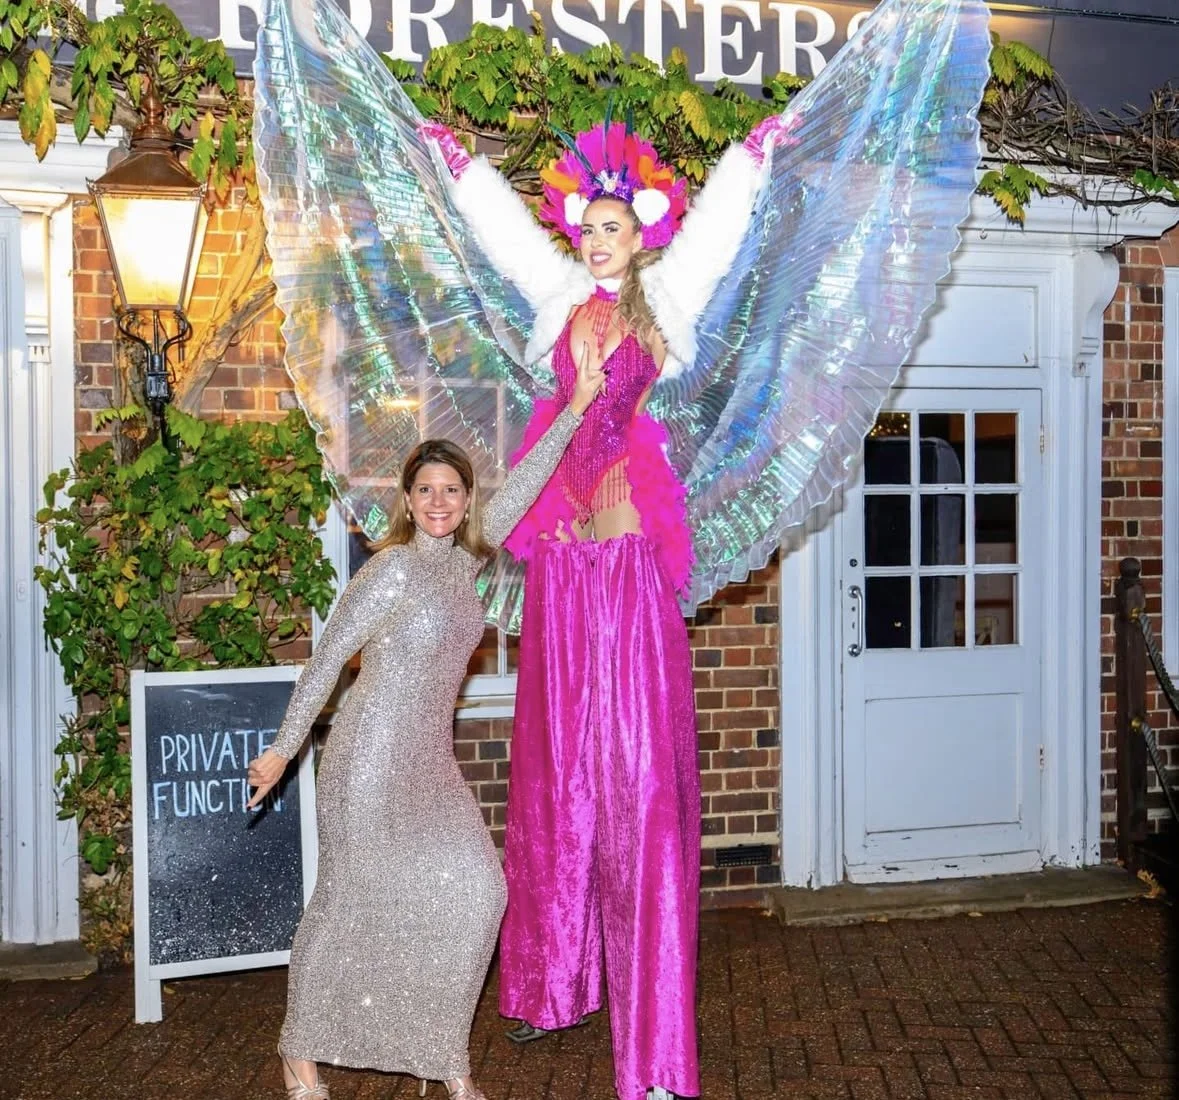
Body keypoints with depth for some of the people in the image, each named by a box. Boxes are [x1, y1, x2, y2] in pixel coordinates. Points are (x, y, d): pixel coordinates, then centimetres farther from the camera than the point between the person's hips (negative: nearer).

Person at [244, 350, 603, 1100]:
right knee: (347, 903, 4)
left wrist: (575, 411, 9)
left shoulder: (465, 560, 7)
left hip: (430, 763, 7)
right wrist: (284, 749, -5)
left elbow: (520, 491, 10)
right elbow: (328, 657, -7)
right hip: (371, 757, -6)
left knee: (474, 889, -1)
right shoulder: (393, 567, -11)